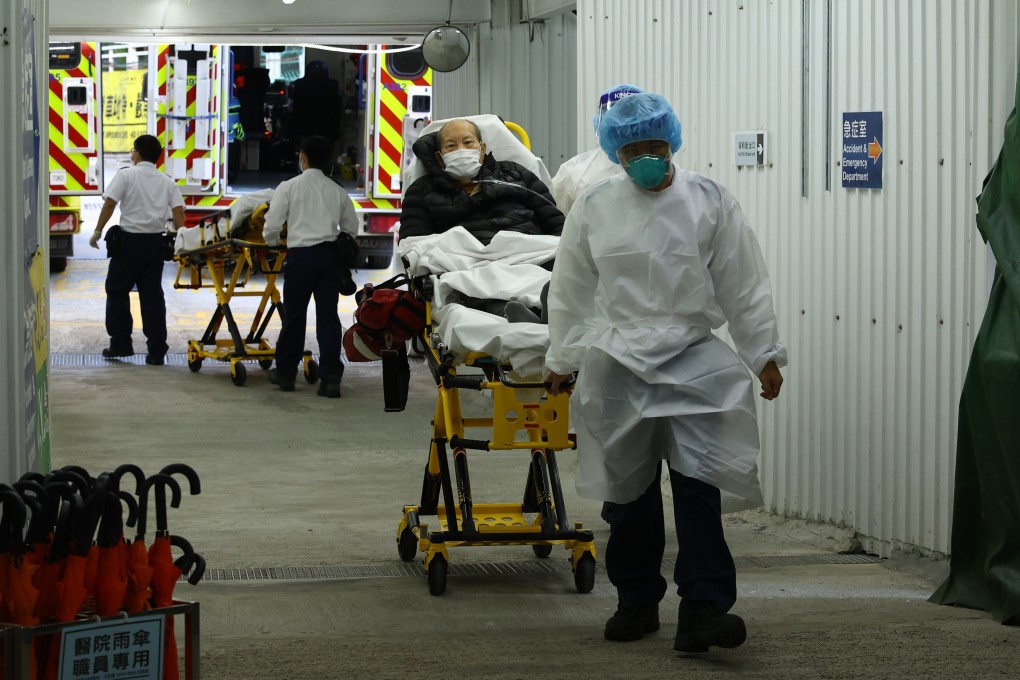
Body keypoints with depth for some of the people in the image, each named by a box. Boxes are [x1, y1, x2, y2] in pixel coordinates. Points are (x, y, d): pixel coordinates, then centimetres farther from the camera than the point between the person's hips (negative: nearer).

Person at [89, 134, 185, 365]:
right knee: (152, 294, 6)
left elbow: (109, 203, -10)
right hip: (156, 242, 4)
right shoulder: (167, 182, 9)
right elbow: (178, 212, 0)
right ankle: (157, 351, 3)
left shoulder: (126, 175, -2)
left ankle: (121, 343, 9)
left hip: (129, 241, -4)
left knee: (117, 290, 10)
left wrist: (98, 231, -6)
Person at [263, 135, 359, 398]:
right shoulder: (337, 191, 10)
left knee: (294, 316, 8)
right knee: (328, 316, 1)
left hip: (302, 255, -3)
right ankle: (331, 378, -5)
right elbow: (352, 228, 16)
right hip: (330, 255, 3)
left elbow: (272, 225, -3)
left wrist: (272, 241, 18)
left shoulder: (289, 187, -2)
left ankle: (286, 372, 19)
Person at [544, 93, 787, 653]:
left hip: (693, 360, -2)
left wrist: (764, 354, 2)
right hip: (618, 364, 2)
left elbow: (743, 286, 3)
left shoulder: (710, 203, 0)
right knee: (629, 486, 8)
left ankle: (702, 608, -14)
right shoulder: (594, 209, 5)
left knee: (698, 480, -12)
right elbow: (572, 290, 13)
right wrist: (561, 360, 15)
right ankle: (636, 601, 22)